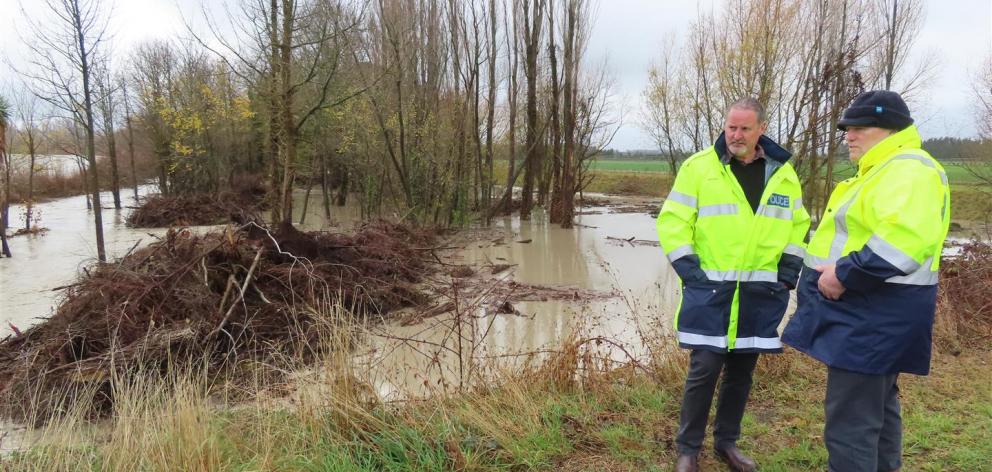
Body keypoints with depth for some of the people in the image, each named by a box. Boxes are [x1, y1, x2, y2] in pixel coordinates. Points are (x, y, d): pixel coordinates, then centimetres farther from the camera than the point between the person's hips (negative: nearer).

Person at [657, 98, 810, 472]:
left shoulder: (783, 173, 9)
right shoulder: (698, 166, -3)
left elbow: (798, 225, 18)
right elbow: (673, 220, -3)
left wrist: (789, 268, 7)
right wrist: (686, 266, -11)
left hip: (759, 293, 4)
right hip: (710, 289, -3)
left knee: (741, 371, 12)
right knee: (705, 369, -4)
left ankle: (727, 442, 29)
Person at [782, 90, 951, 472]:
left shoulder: (908, 170, -18)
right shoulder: (882, 170, 17)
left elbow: (904, 240, -33)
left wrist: (845, 274, -27)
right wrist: (842, 272, 16)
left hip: (874, 313, -11)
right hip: (871, 309, 11)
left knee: (850, 419, -8)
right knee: (877, 406, 22)